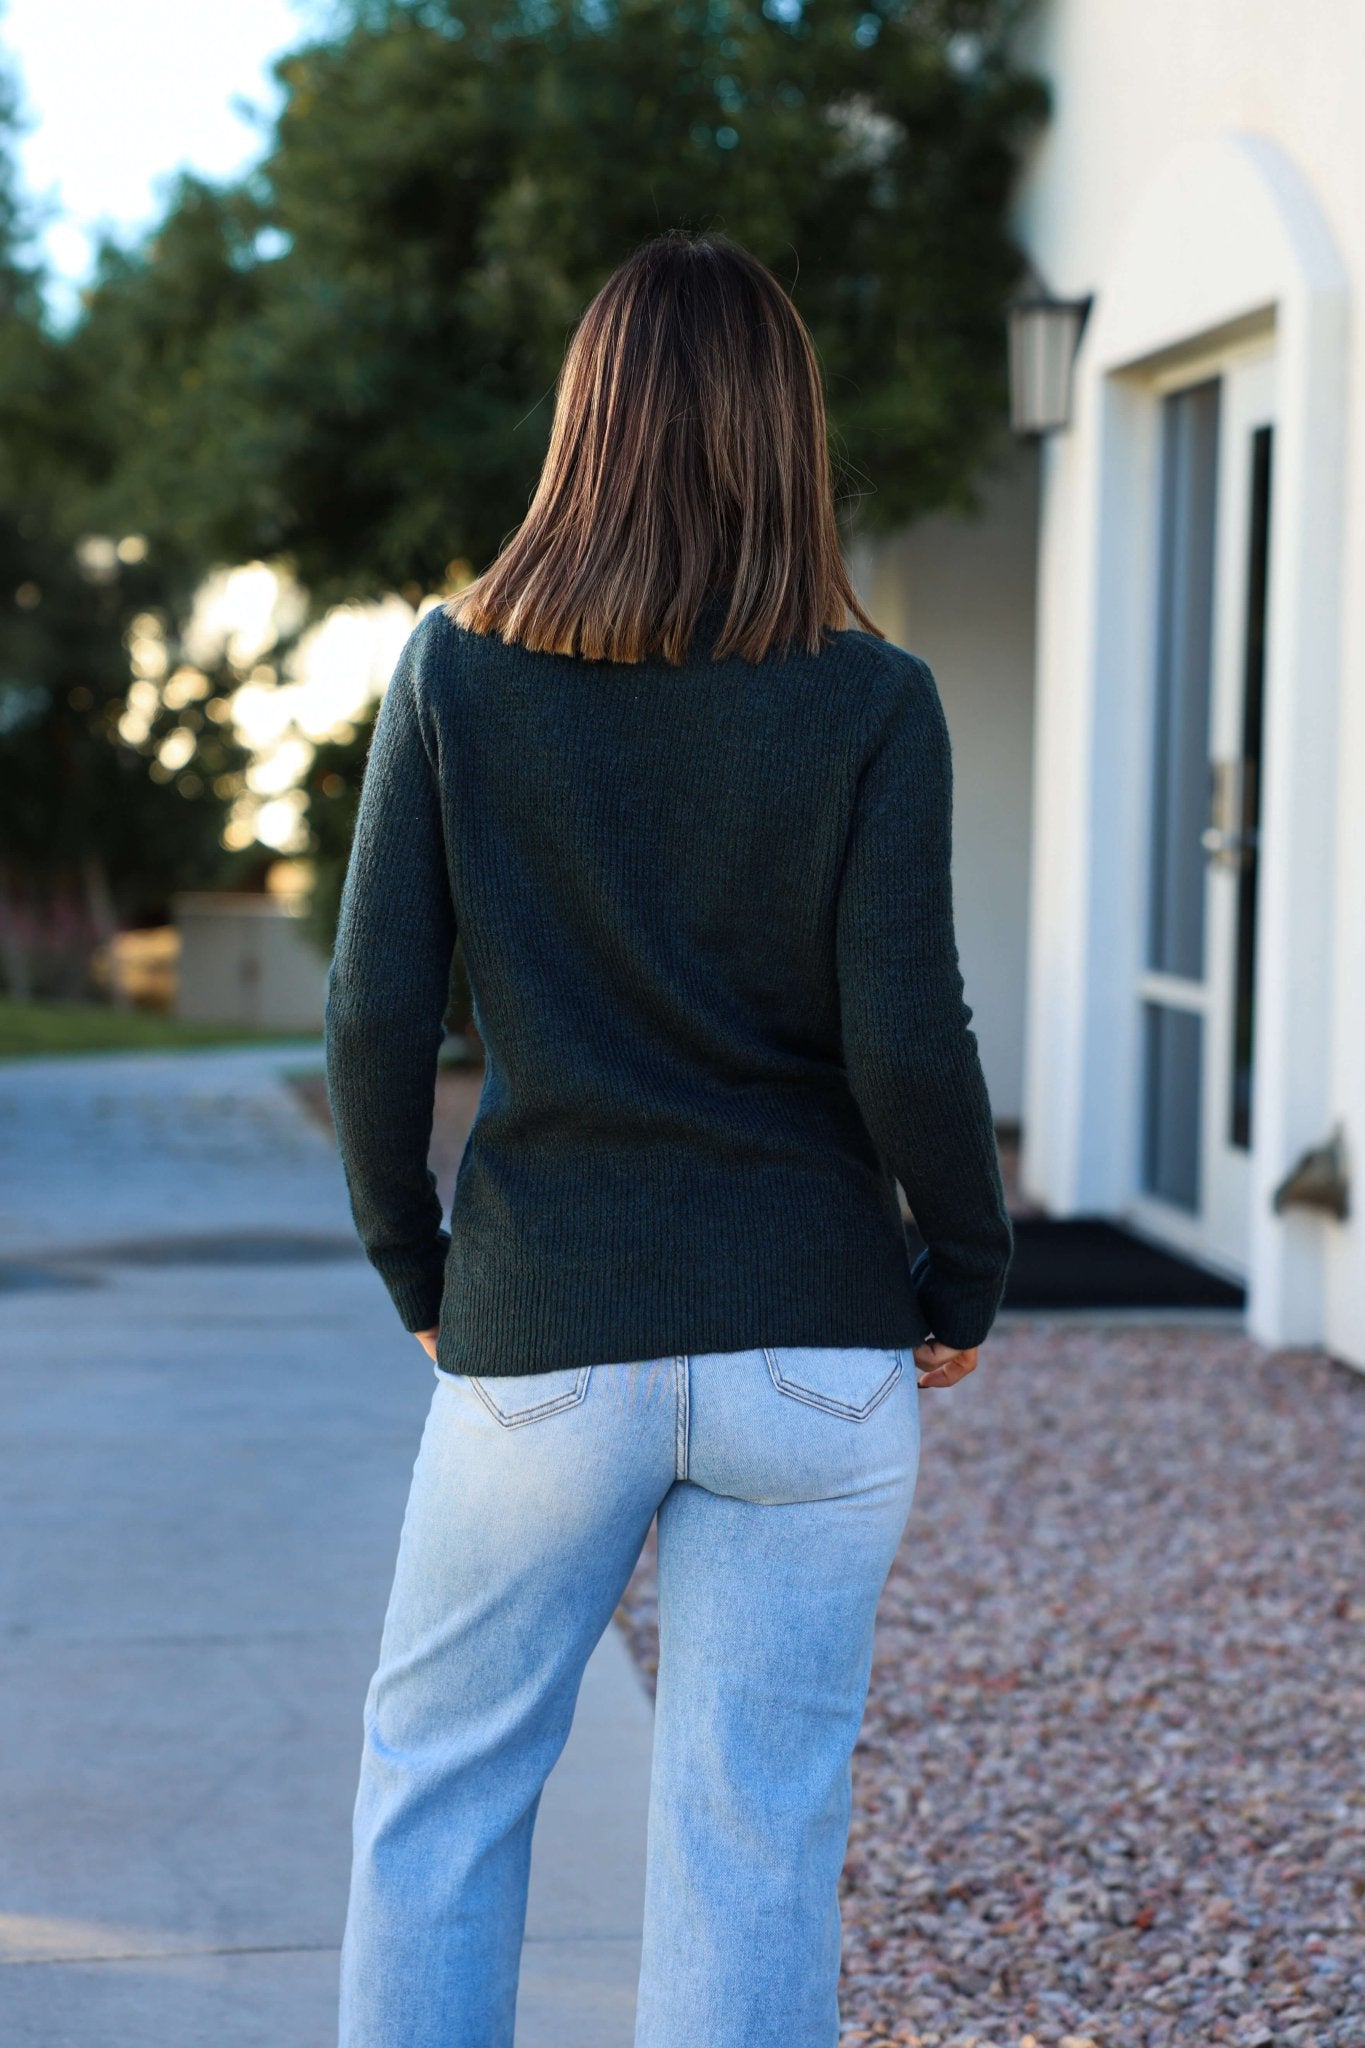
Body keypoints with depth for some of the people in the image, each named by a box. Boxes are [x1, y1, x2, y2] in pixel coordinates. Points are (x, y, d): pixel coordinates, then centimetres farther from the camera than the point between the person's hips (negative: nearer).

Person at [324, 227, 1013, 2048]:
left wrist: (415, 1266, 10)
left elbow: (376, 1017, -5)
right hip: (816, 1344, 0)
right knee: (755, 1830, 6)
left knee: (441, 1774, 18)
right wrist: (967, 1278, 5)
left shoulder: (457, 673, -3)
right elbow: (905, 1041, -11)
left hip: (544, 1342, 1)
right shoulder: (873, 702, -7)